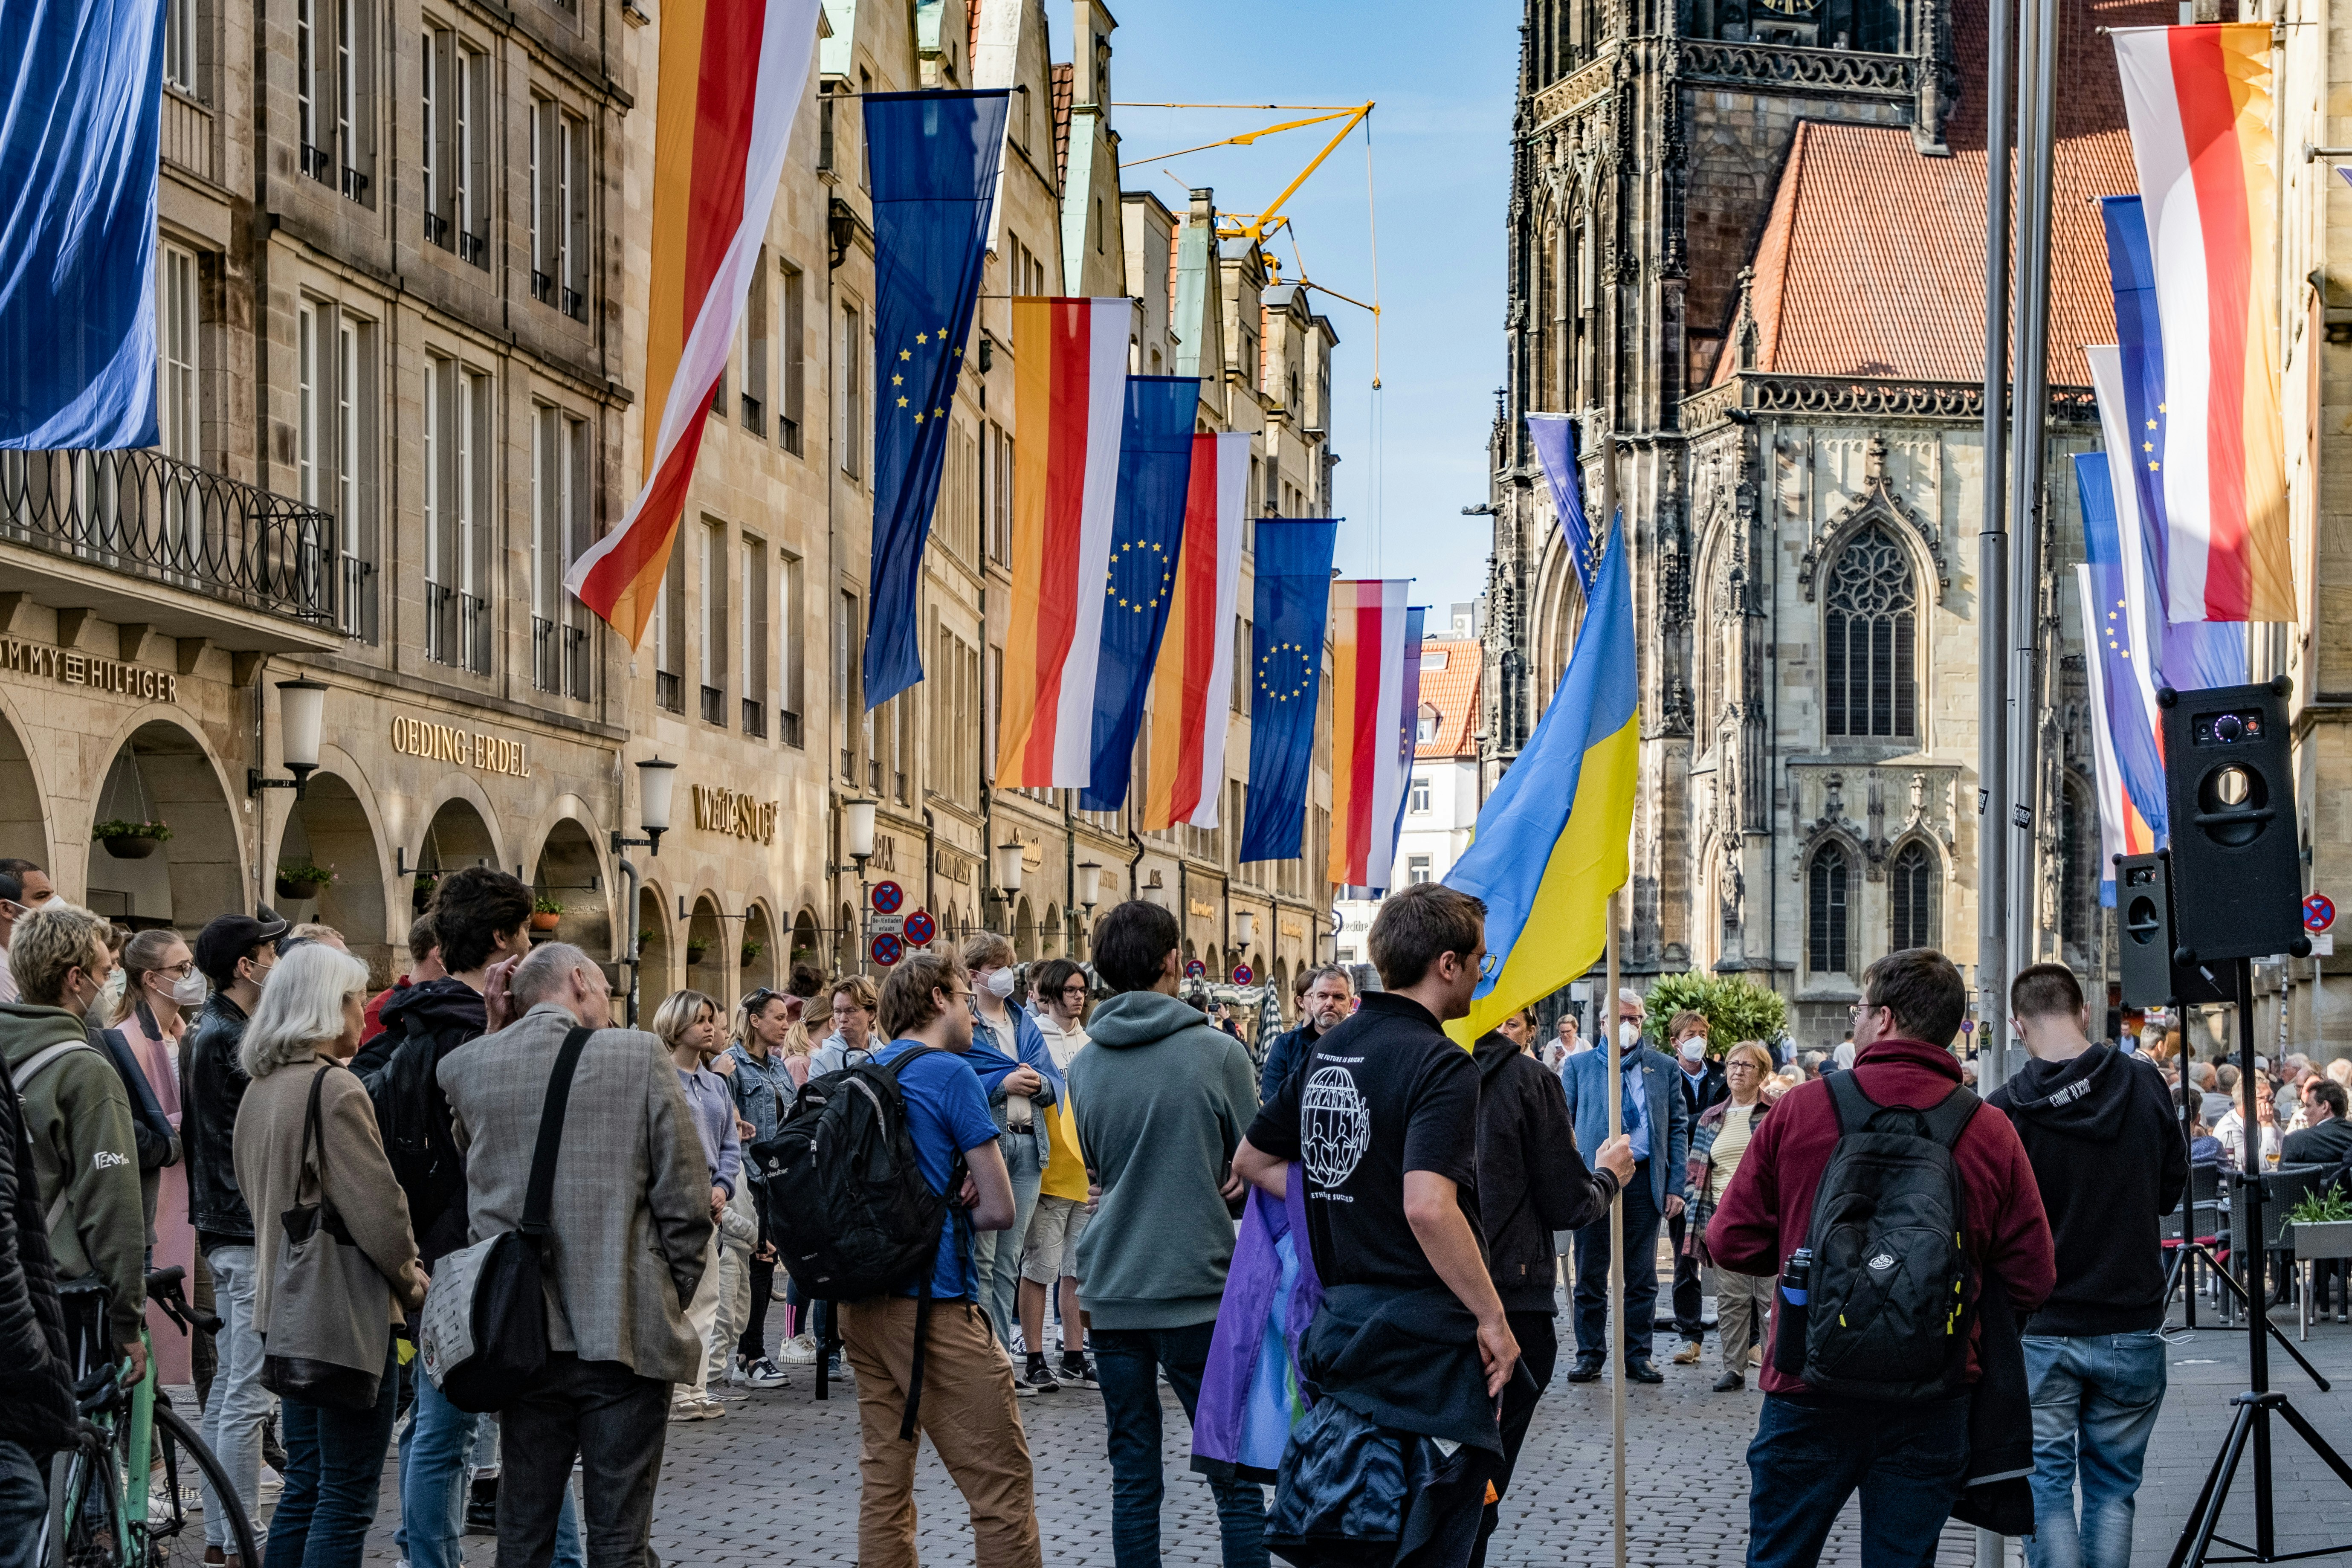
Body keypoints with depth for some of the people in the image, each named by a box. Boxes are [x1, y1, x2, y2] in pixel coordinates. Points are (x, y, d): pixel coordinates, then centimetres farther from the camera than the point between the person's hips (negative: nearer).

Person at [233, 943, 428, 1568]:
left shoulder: (260, 1089, 10)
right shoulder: (334, 1089, -17)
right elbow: (374, 1206, -20)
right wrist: (411, 1280, -3)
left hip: (287, 1306, 9)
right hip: (350, 1310, -9)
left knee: (305, 1486, 15)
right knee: (347, 1494, -4)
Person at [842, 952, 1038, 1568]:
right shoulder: (950, 1074, -8)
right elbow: (1000, 1211, -7)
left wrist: (945, 1198, 6)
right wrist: (954, 1210, 10)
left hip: (858, 1302, 8)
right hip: (932, 1299, -8)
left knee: (884, 1472, 10)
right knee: (1001, 1479, -6)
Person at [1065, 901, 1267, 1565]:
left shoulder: (1084, 1065, 6)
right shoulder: (1218, 1053, -7)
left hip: (1111, 1292, 4)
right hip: (1199, 1287, -4)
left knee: (1133, 1478, 8)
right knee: (1237, 1482, 2)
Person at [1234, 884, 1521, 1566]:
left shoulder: (1328, 1051, 10)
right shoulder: (1439, 1064, -16)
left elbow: (1252, 1159, 20)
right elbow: (1429, 1207, -27)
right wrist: (1493, 1318, -19)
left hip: (1342, 1318, 8)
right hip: (1427, 1330, -8)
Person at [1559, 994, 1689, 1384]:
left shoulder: (1663, 1068, 9)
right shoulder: (1578, 1067, 8)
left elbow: (1678, 1128, 8)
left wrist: (1676, 1186, -1)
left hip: (1644, 1181, 1)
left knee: (1642, 1276, 5)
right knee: (1590, 1275, 4)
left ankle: (1638, 1355, 13)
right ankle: (1590, 1355, 12)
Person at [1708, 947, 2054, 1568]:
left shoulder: (1799, 1109, -6)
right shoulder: (1992, 1133, -4)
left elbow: (1732, 1243, -1)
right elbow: (2030, 1282, -2)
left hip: (1809, 1397, -1)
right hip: (1930, 1411, 1)